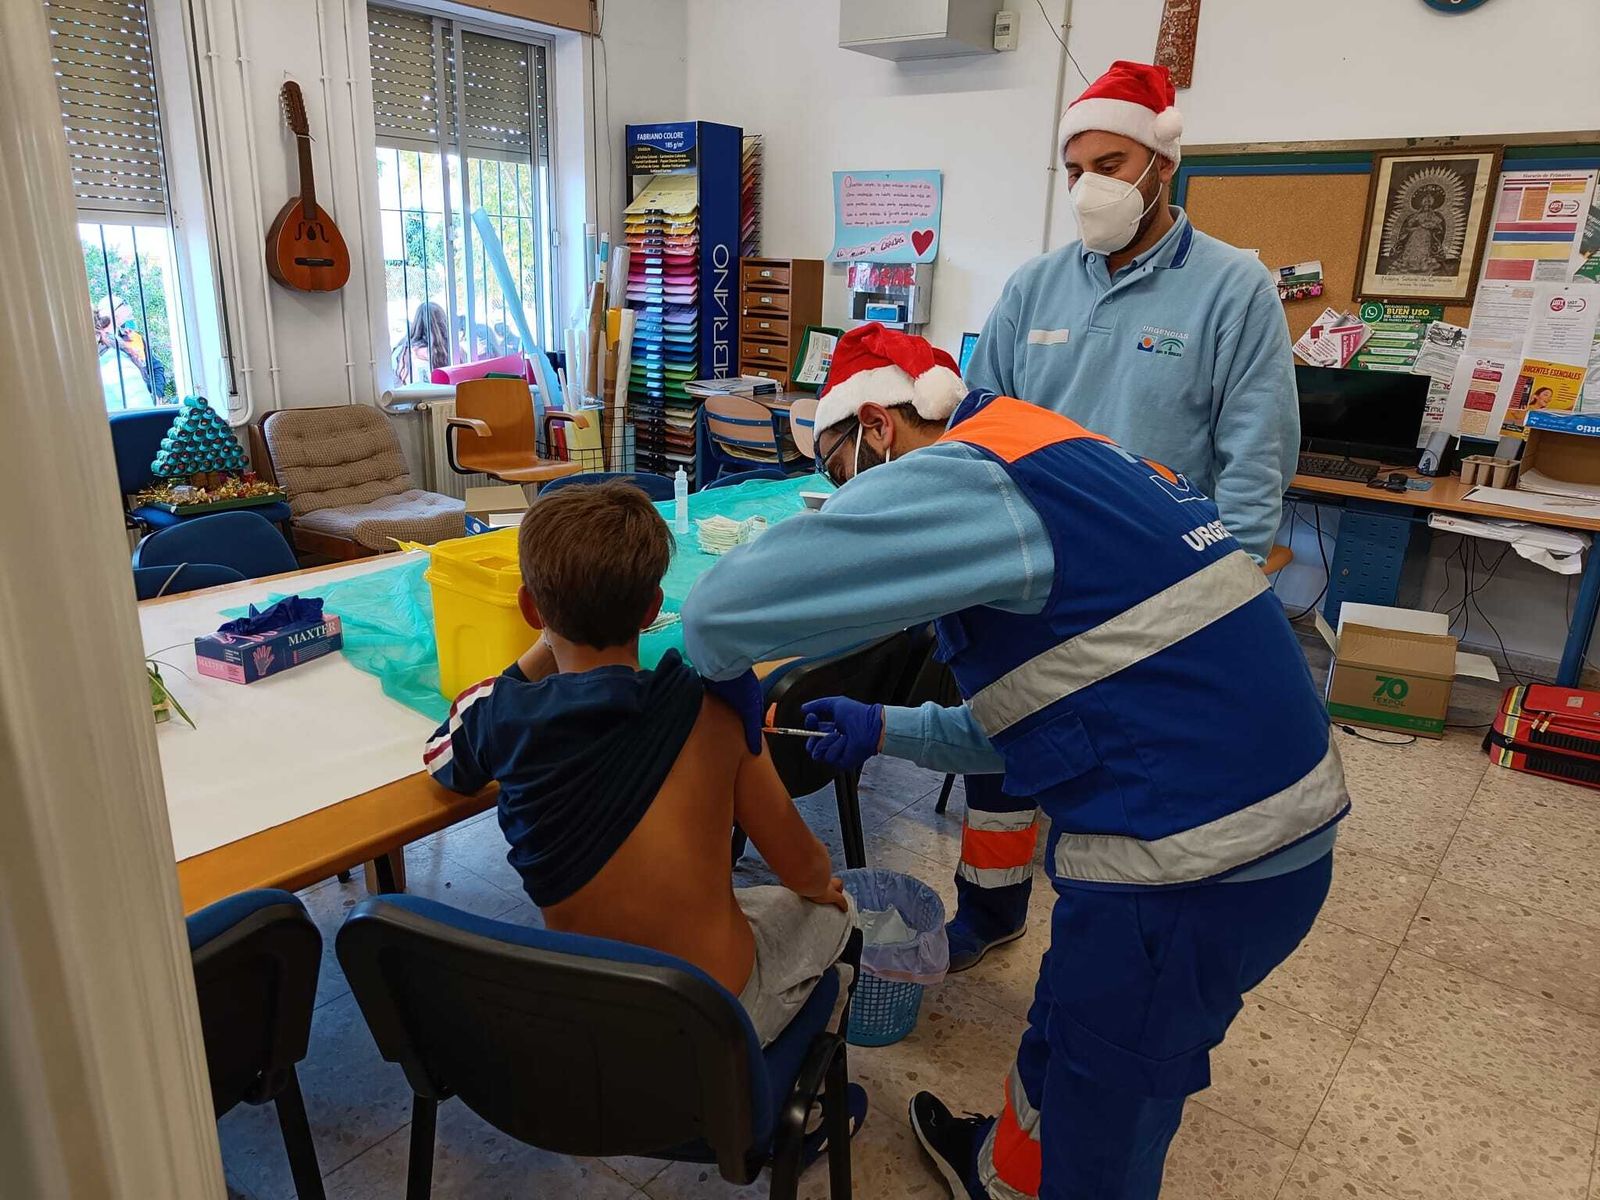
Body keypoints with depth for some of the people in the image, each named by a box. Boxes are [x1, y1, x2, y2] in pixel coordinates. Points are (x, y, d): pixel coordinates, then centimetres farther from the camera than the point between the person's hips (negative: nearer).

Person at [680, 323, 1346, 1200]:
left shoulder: (961, 479, -16)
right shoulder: (1063, 456, 13)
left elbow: (723, 606, -21)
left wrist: (715, 670, 3)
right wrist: (886, 730, 18)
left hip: (1188, 871, -9)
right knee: (1066, 1045, 30)